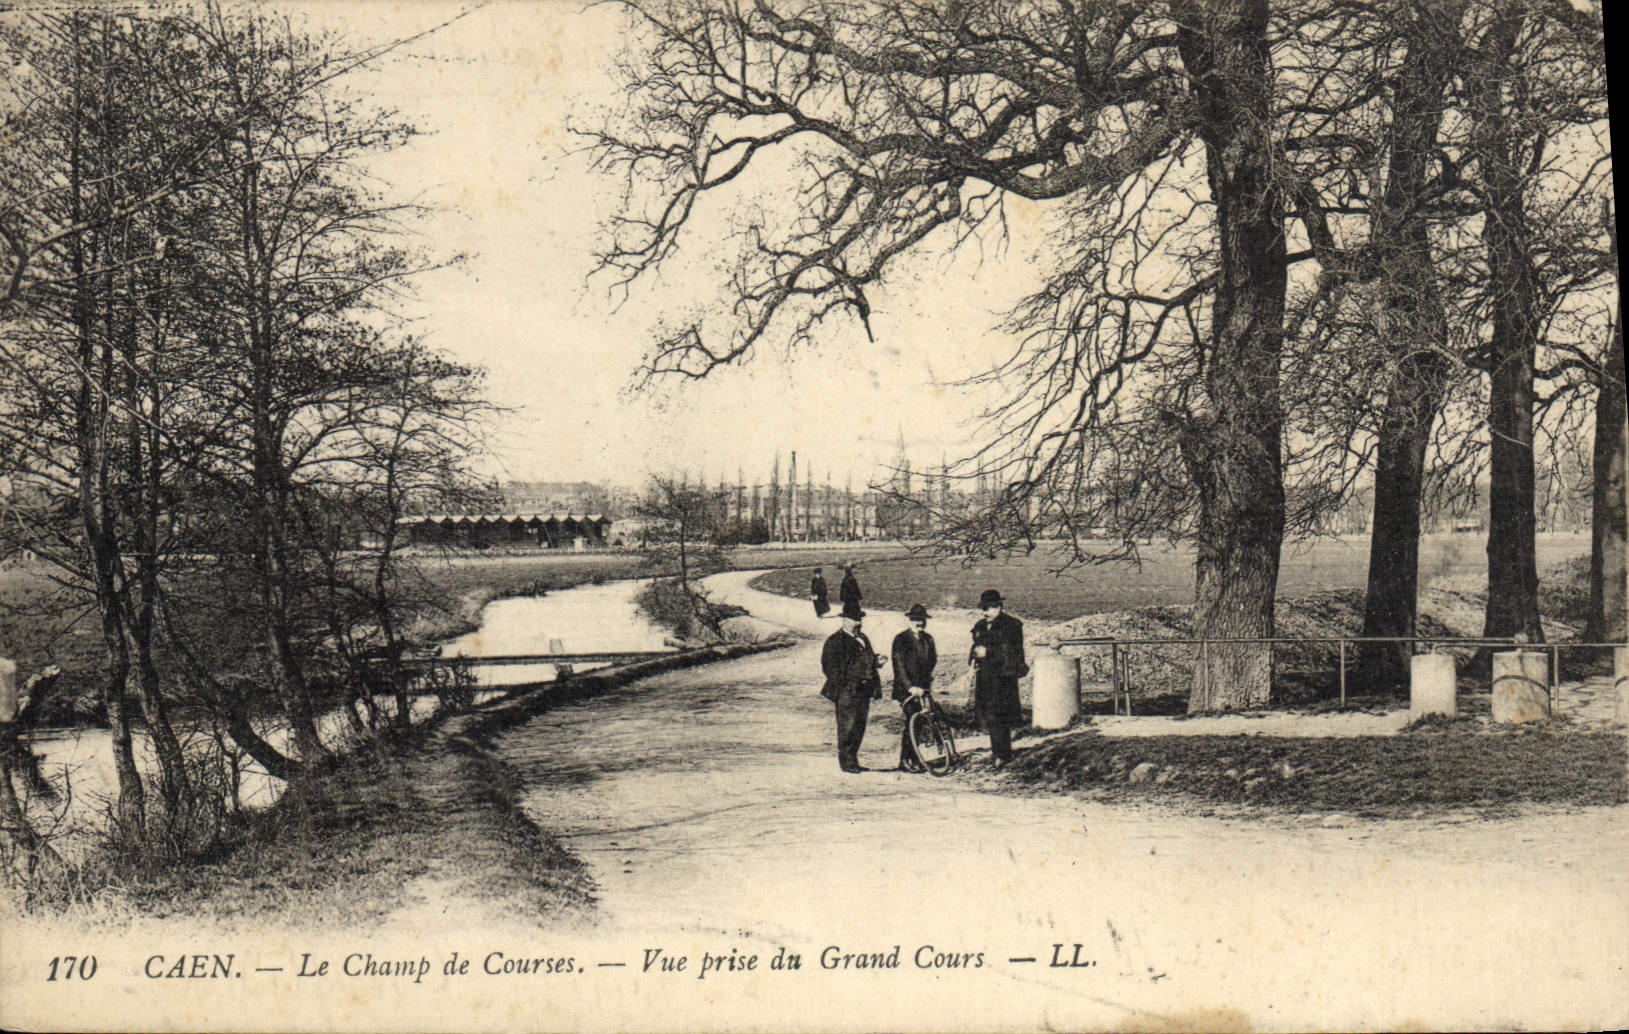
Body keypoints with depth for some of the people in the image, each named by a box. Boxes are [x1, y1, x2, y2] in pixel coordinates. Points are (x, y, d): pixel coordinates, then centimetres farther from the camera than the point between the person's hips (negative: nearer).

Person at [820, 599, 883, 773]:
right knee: (847, 725, -7)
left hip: (864, 690, 7)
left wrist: (877, 661, 6)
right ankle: (846, 761, -1)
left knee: (859, 726, 9)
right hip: (846, 691, -7)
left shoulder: (863, 639, 20)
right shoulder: (835, 640, -4)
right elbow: (828, 665, -9)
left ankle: (853, 759, 18)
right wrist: (842, 683, -16)